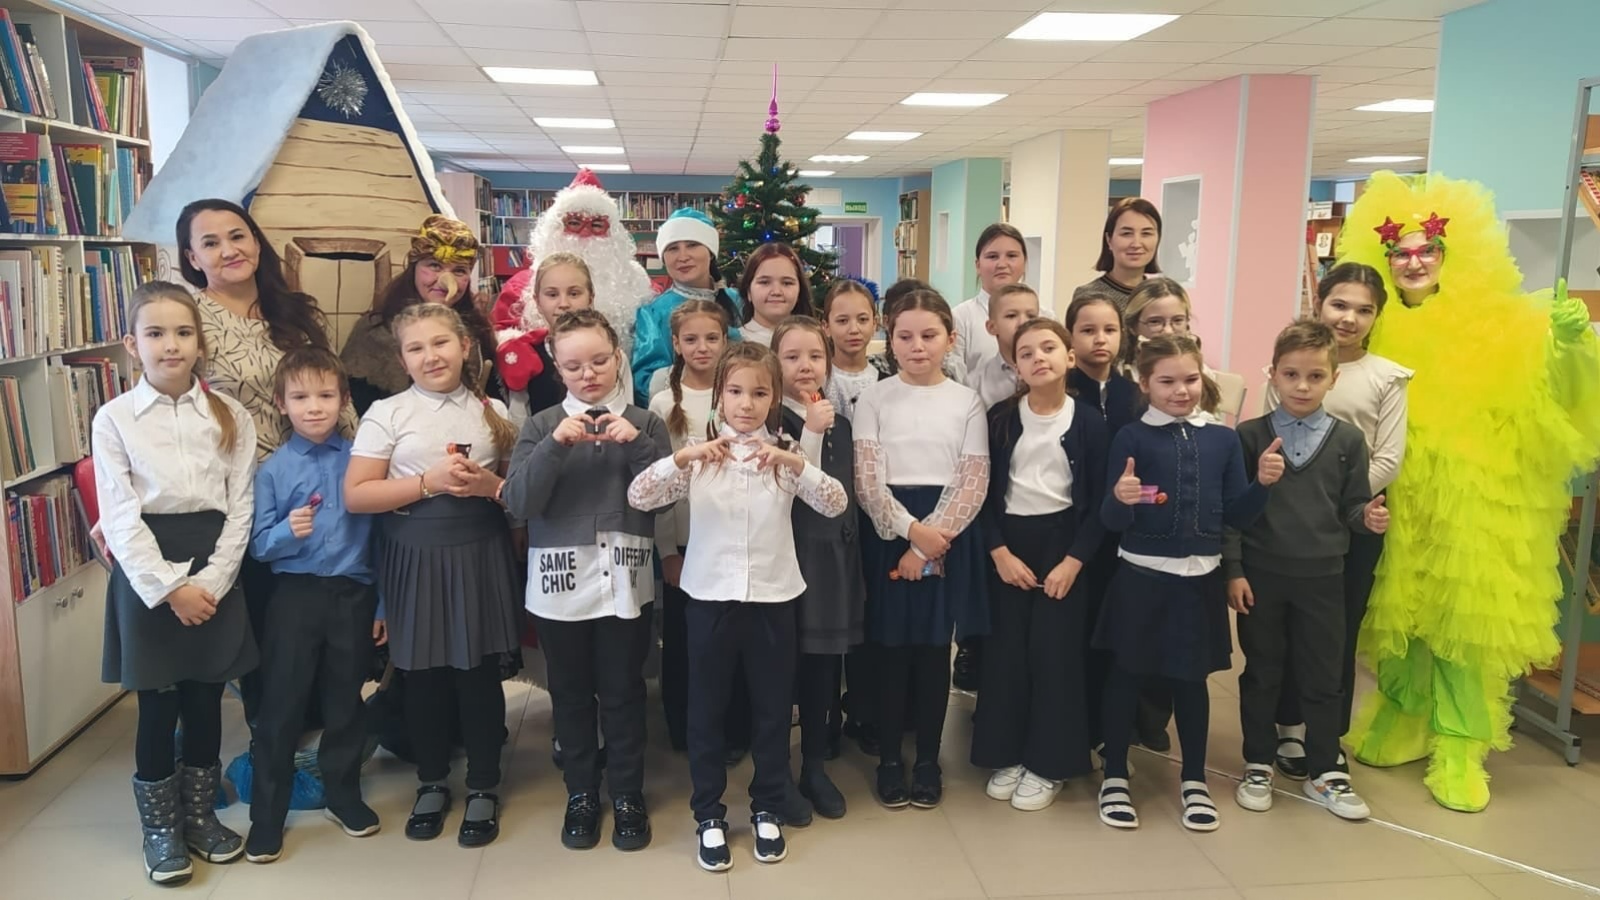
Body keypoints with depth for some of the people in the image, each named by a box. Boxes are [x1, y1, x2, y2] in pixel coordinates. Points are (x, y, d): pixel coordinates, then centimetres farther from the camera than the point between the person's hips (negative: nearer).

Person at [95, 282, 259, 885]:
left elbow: (240, 506, 0)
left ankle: (200, 814, 30)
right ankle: (160, 827, 24)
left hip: (214, 570, 2)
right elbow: (120, 517, -8)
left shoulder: (231, 416, 3)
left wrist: (212, 580, -10)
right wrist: (170, 586, -14)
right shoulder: (114, 419, -3)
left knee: (206, 701, 11)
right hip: (147, 572, -2)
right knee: (157, 707, 5)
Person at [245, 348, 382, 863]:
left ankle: (344, 796, 33)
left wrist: (382, 604, 4)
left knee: (345, 702, 15)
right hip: (295, 597, -1)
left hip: (353, 596, 1)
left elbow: (379, 534, 4)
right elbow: (258, 546, -3)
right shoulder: (272, 469, -3)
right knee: (282, 707, 5)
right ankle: (266, 817, 18)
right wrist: (288, 532, -25)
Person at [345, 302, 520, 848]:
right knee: (423, 674, 9)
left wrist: (490, 486, -12)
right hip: (415, 557, -1)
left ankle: (483, 787, 23)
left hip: (480, 552, 1)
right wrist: (428, 482, -16)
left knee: (480, 672, 6)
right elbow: (355, 495, -6)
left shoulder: (492, 410, 6)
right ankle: (432, 783, 30)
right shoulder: (387, 413, -1)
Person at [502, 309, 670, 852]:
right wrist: (555, 446, -21)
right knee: (571, 694, 12)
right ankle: (581, 795, 29)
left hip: (625, 581, 0)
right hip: (560, 581, 1)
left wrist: (636, 445, -19)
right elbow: (518, 503, -9)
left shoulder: (645, 423, 2)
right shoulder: (542, 426, 1)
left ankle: (628, 795, 26)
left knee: (623, 692, 9)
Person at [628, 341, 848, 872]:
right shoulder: (698, 455, -4)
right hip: (710, 597, 0)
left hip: (772, 598, 1)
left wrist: (795, 463, -29)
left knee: (772, 709, 12)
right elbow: (638, 498, -14)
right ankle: (709, 816, 26)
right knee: (706, 710, 10)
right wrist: (682, 457, -30)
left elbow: (836, 504, -14)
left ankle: (768, 810, 30)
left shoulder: (785, 456, -1)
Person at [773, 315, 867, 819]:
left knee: (824, 665, 11)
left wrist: (853, 563, 17)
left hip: (833, 560, 6)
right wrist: (809, 433, -24)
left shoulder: (840, 423, 12)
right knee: (782, 665, 1)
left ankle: (816, 768, 26)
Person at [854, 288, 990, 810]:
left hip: (947, 534, 1)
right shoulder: (874, 400, 1)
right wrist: (910, 530, -17)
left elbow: (974, 483, -4)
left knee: (935, 647, 8)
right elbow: (866, 480, -6)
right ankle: (889, 758, 20)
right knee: (891, 647, 5)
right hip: (890, 532, 0)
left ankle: (928, 759, 22)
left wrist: (931, 539, -13)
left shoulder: (967, 401, 3)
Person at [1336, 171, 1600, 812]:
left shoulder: (1498, 326, -5)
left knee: (1465, 620, 3)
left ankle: (1458, 748, 17)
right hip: (1395, 503, 2)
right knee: (1398, 615, 14)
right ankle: (1401, 718, 34)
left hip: (1475, 504, -2)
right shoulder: (1373, 333, 1)